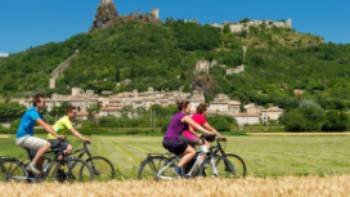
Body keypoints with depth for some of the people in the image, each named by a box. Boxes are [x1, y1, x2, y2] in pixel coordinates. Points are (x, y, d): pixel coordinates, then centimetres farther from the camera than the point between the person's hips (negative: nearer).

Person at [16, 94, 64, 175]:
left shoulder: (37, 113, 13)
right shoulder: (32, 112, -17)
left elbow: (47, 125, 13)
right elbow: (44, 125, -26)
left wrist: (58, 135, 4)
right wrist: (56, 136, -30)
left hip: (27, 137, 10)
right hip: (23, 137, -10)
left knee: (41, 158, 11)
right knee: (47, 144, -22)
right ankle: (32, 165, -16)